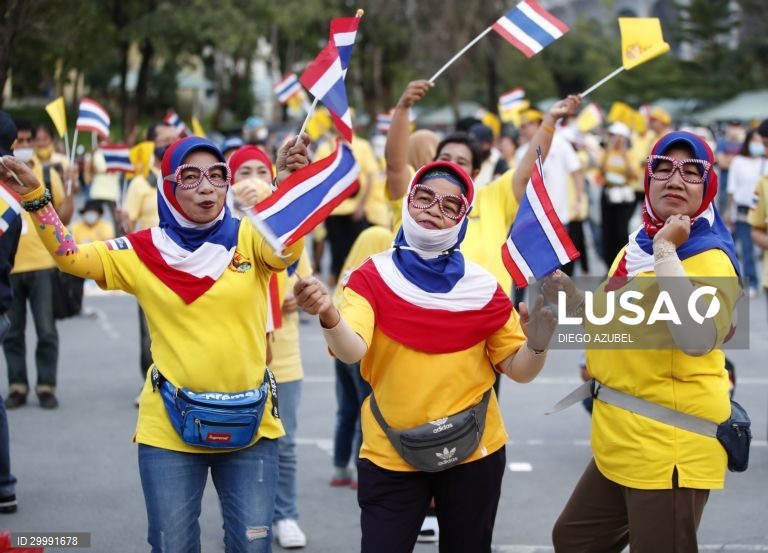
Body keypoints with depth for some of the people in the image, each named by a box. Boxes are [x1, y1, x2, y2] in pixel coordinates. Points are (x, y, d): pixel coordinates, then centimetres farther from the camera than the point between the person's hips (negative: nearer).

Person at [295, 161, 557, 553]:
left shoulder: (482, 286, -1)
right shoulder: (373, 276, -7)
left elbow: (518, 369, 4)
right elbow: (351, 351, -23)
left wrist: (537, 343, -18)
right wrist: (329, 316, -45)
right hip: (390, 454, -2)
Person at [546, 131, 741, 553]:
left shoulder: (710, 258, -16)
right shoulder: (636, 248, 11)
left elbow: (698, 339, -35)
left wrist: (666, 250, -29)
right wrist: (571, 300, 7)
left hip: (670, 448, -9)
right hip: (620, 444, 9)